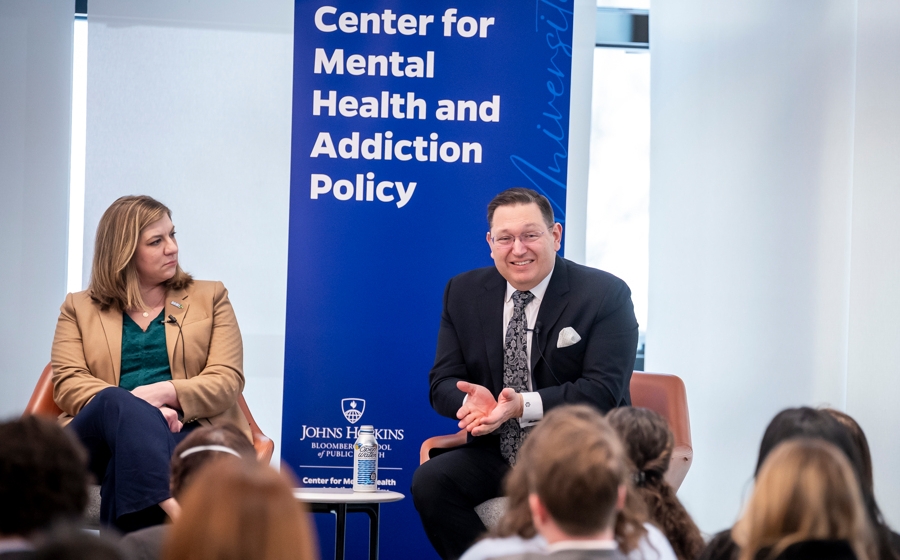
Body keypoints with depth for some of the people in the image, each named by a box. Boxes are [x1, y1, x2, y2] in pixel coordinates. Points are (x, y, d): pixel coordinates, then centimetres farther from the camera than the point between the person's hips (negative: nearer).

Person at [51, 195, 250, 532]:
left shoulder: (209, 298, 19)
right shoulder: (79, 308, 20)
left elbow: (227, 379, 6)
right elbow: (69, 384, 4)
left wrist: (165, 393, -16)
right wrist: (140, 409, -15)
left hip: (189, 432, 0)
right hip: (98, 437, 0)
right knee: (119, 403, -40)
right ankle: (174, 511, -60)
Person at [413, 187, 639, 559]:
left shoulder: (605, 295, -6)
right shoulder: (463, 293, 7)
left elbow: (604, 390, -15)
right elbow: (443, 382, 4)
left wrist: (524, 406, -29)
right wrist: (474, 400, -22)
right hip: (497, 454, 4)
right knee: (430, 482, -23)